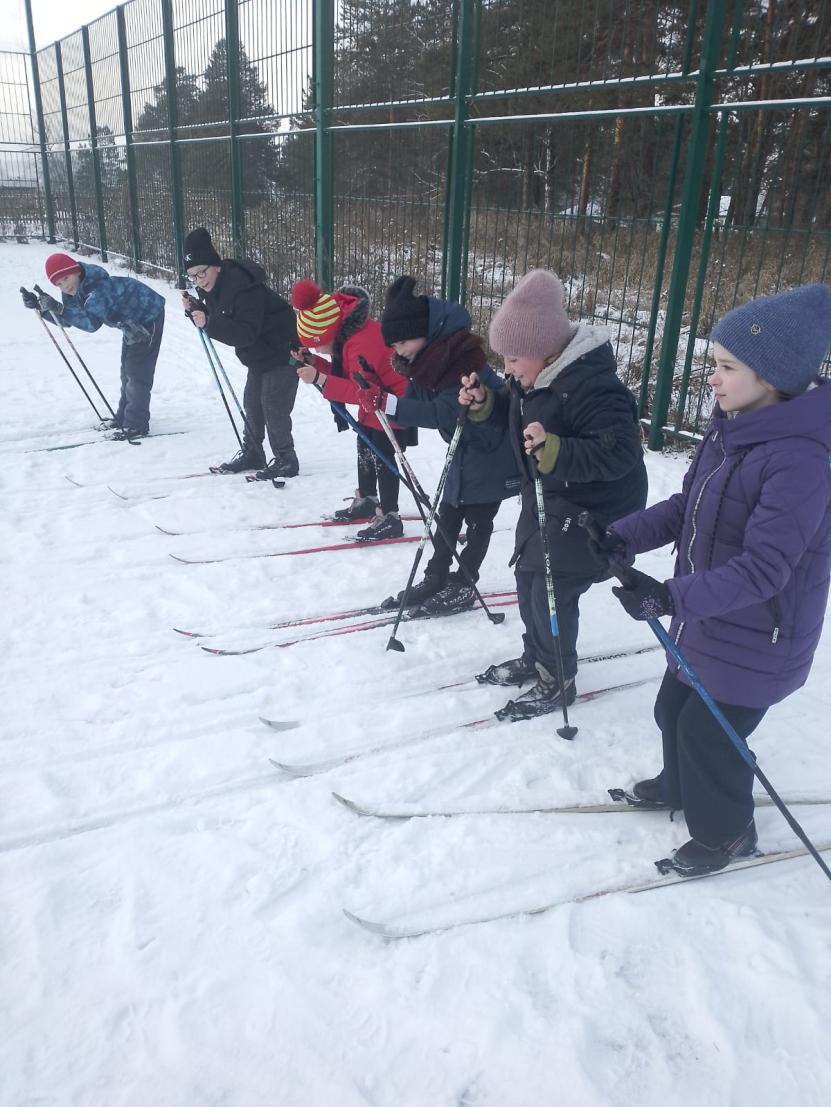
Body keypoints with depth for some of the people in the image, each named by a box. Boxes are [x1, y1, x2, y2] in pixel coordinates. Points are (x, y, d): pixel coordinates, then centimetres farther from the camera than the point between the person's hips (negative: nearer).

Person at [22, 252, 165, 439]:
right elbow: (66, 320, 1)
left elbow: (92, 323, -45)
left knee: (138, 371, -11)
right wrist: (40, 306, -13)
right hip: (132, 322, 10)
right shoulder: (73, 289, -8)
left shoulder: (98, 287, -35)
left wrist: (58, 308, -50)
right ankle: (123, 417, 28)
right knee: (127, 370, 17)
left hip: (149, 316, -10)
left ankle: (137, 425, -6)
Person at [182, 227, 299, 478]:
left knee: (273, 406, -7)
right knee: (252, 403, 15)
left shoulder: (243, 287, -29)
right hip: (259, 355, 10)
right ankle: (252, 453, 28)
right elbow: (217, 323, 6)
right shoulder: (210, 287, -1)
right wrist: (194, 311, -11)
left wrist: (209, 323, -40)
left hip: (282, 350, -10)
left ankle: (286, 460, 5)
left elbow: (245, 333, -34)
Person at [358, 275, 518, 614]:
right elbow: (414, 405, -2)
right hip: (467, 447, 9)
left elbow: (443, 413, -39)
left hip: (493, 451, -9)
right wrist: (378, 395, -22)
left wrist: (387, 402, -46)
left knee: (478, 519, 3)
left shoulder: (461, 359, -30)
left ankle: (463, 586, 13)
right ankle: (436, 577, 22)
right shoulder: (425, 358, -2)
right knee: (448, 513, 12)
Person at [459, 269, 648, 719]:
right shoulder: (535, 375, -1)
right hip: (545, 498, 10)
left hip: (591, 510, -9)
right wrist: (484, 403, -4)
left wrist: (554, 450, -46)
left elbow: (620, 453, -34)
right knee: (528, 581, 19)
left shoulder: (594, 387, -30)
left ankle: (557, 681, 20)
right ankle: (535, 658, 40)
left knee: (552, 592, -2)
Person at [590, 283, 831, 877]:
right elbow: (687, 504, 5)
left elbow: (764, 567, -33)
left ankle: (726, 832, 36)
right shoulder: (733, 425, -3)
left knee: (708, 734, 8)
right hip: (706, 619, 8)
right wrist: (624, 537, -8)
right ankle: (681, 786, 53)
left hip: (756, 641, -8)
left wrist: (673, 597, -41)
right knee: (674, 708, 24)